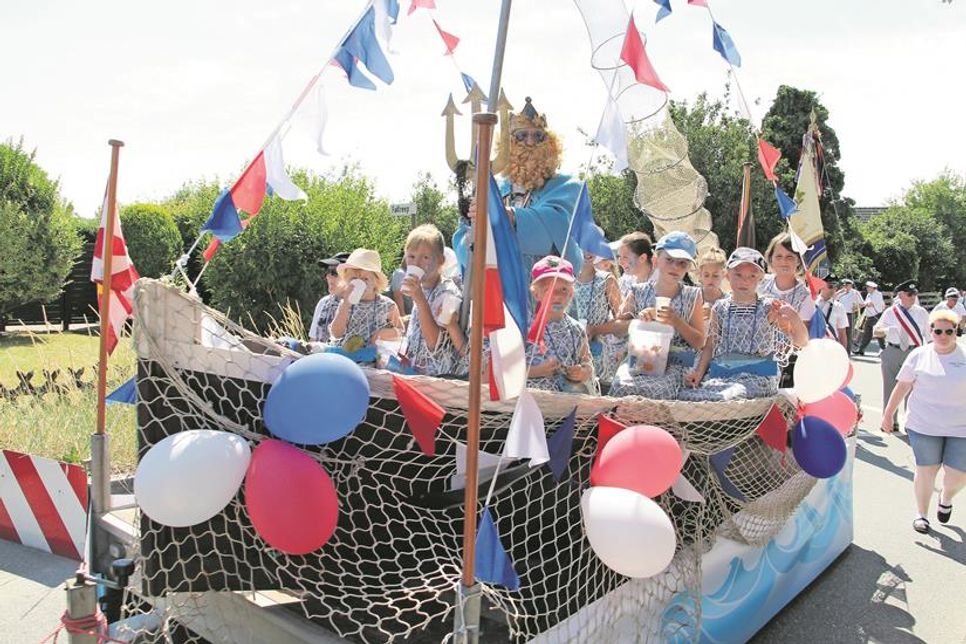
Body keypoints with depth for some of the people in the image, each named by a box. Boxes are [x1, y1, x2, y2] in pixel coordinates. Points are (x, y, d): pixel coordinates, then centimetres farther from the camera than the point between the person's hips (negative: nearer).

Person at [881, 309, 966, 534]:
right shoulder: (919, 355, 1)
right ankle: (921, 514, 23)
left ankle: (945, 499, 35)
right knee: (926, 469, 5)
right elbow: (902, 387, 5)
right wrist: (887, 414, 5)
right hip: (924, 425, -1)